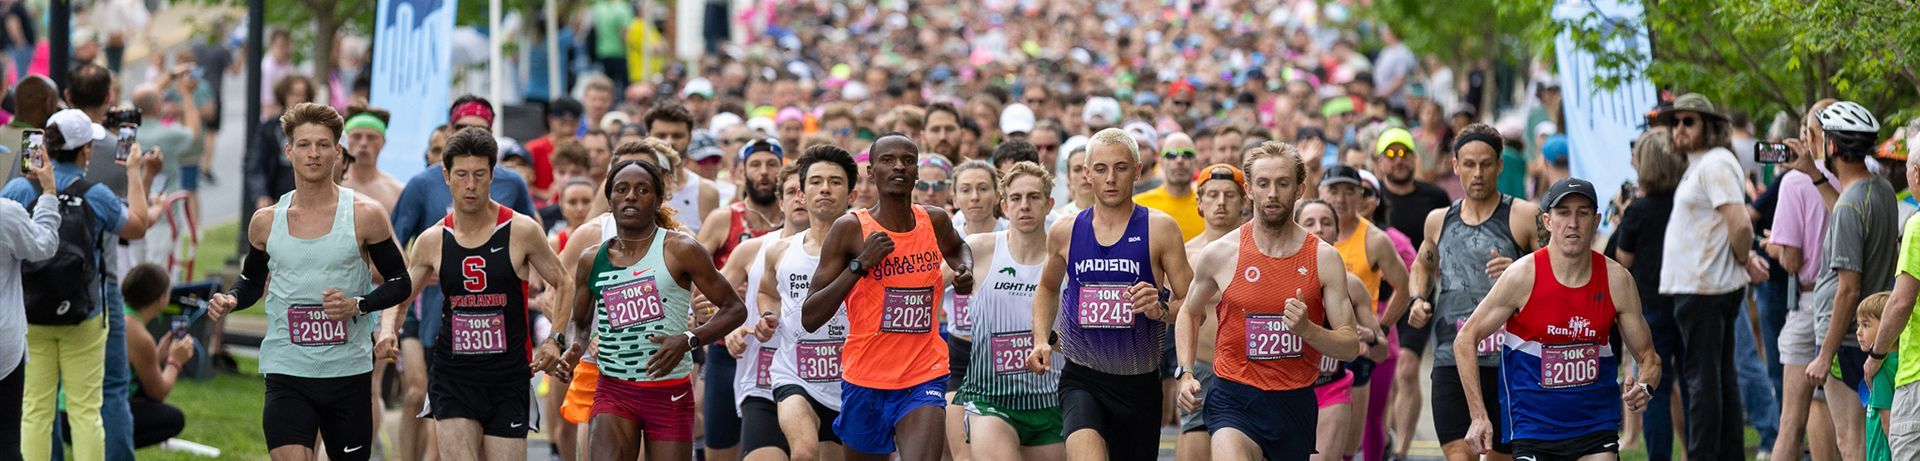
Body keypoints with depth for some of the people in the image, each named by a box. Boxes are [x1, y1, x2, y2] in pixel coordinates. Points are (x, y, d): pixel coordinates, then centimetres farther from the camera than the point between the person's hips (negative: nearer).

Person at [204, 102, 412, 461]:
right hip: (286, 373, 0)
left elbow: (400, 283, 2)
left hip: (349, 373, 0)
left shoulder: (364, 215, -3)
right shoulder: (266, 221, 5)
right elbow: (252, 281, 20)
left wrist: (358, 305, -15)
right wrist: (230, 300, -2)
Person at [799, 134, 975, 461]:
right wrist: (860, 264, -21)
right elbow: (809, 319, -12)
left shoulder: (935, 222, 4)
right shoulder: (849, 229, -8)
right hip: (865, 380, -1)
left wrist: (965, 270, 8)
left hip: (923, 380, 1)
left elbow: (956, 248, 32)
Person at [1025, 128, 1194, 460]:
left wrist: (1161, 310, -23)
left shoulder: (1159, 228, -3)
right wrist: (1042, 341, 11)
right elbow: (1048, 288, 25)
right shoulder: (1065, 232, 5)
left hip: (1140, 383, 0)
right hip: (1081, 379, 0)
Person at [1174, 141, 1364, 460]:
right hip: (1235, 400, -2)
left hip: (1296, 405, 2)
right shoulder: (1220, 254, -1)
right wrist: (1185, 373, 6)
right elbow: (1190, 312, 18)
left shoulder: (1324, 258, 0)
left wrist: (1306, 329, -19)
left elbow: (1350, 347, 0)